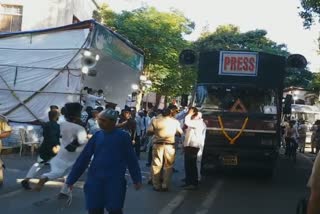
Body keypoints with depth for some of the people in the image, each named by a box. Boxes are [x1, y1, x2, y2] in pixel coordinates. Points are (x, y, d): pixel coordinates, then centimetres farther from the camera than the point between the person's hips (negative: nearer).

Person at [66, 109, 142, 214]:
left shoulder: (123, 136, -4)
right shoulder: (97, 135, 3)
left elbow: (131, 158, 0)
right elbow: (84, 157, 4)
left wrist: (137, 179, 0)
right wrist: (71, 179, 2)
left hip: (115, 181, -3)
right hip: (95, 180, 3)